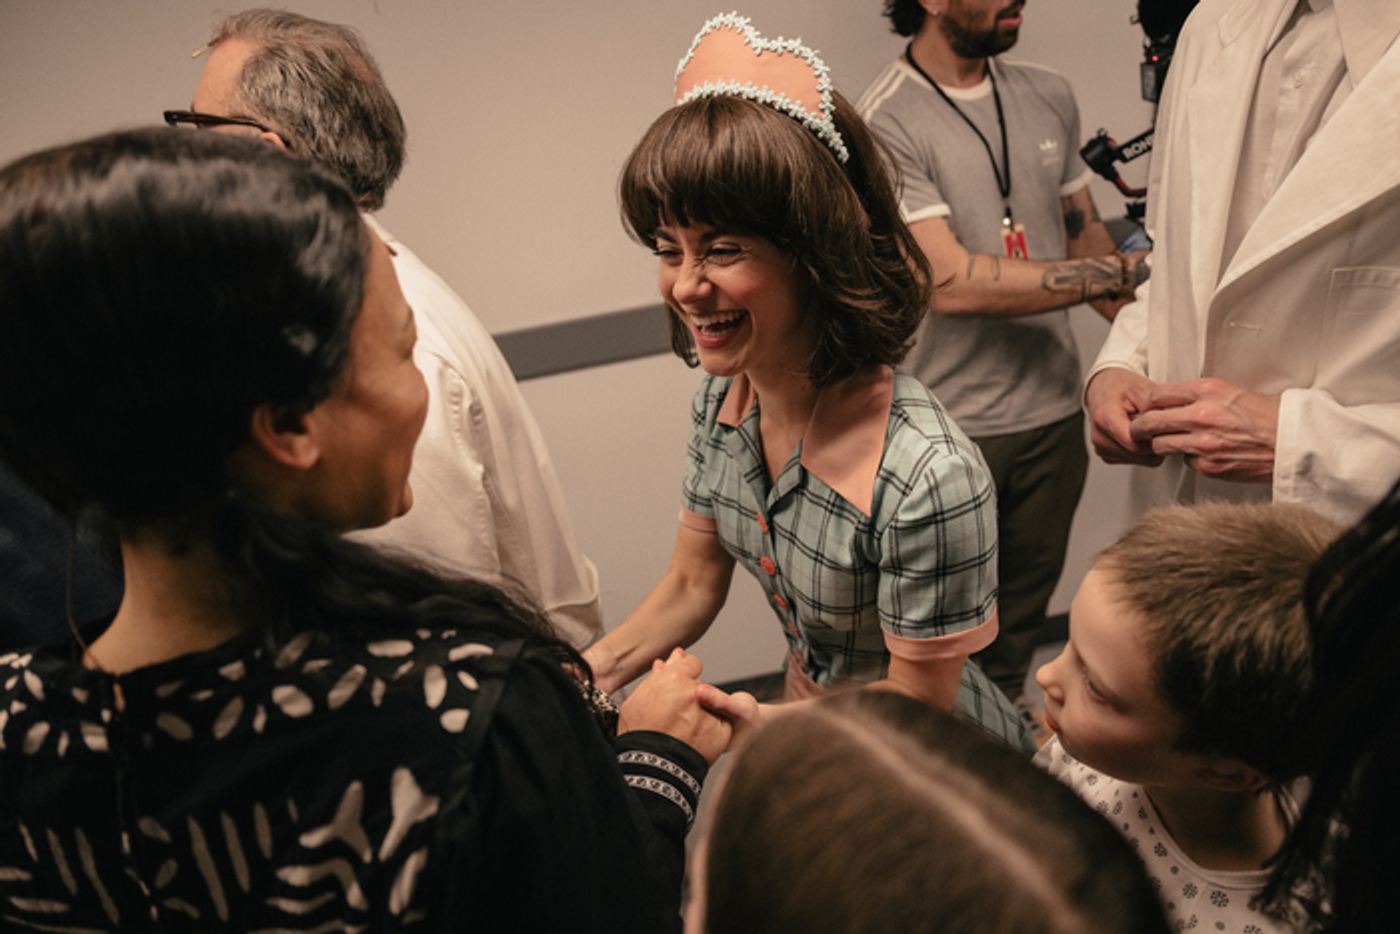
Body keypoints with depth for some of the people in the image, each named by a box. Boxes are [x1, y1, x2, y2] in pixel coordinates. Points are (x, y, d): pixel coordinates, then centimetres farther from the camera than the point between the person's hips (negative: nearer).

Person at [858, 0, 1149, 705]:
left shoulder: (1049, 98, 7)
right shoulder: (884, 125, -15)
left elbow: (1085, 237, 14)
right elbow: (953, 282, -23)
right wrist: (1125, 272, -22)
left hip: (1054, 414, 6)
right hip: (949, 432, -6)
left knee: (1022, 624, 20)